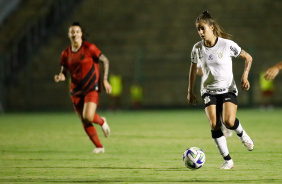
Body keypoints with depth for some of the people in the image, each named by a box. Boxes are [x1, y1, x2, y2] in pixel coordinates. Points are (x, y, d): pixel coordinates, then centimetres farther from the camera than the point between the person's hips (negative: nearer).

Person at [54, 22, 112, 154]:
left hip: (91, 88, -4)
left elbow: (105, 61, -1)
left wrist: (105, 80, -6)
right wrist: (60, 77, -14)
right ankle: (99, 147, 18)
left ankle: (102, 122, 15)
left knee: (88, 117, -21)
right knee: (84, 123, 3)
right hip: (76, 91, 4)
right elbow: (64, 72, 11)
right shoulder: (66, 54, 3)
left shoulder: (89, 48, -9)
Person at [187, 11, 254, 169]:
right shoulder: (197, 48, -1)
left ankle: (242, 134, 13)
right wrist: (190, 92, 15)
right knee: (214, 124, -16)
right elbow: (193, 68, 15)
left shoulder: (227, 45, -11)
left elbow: (248, 58, 0)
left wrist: (245, 76, -14)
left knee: (229, 121, -24)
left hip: (228, 90, -3)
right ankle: (228, 160, -6)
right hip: (209, 91, 3)